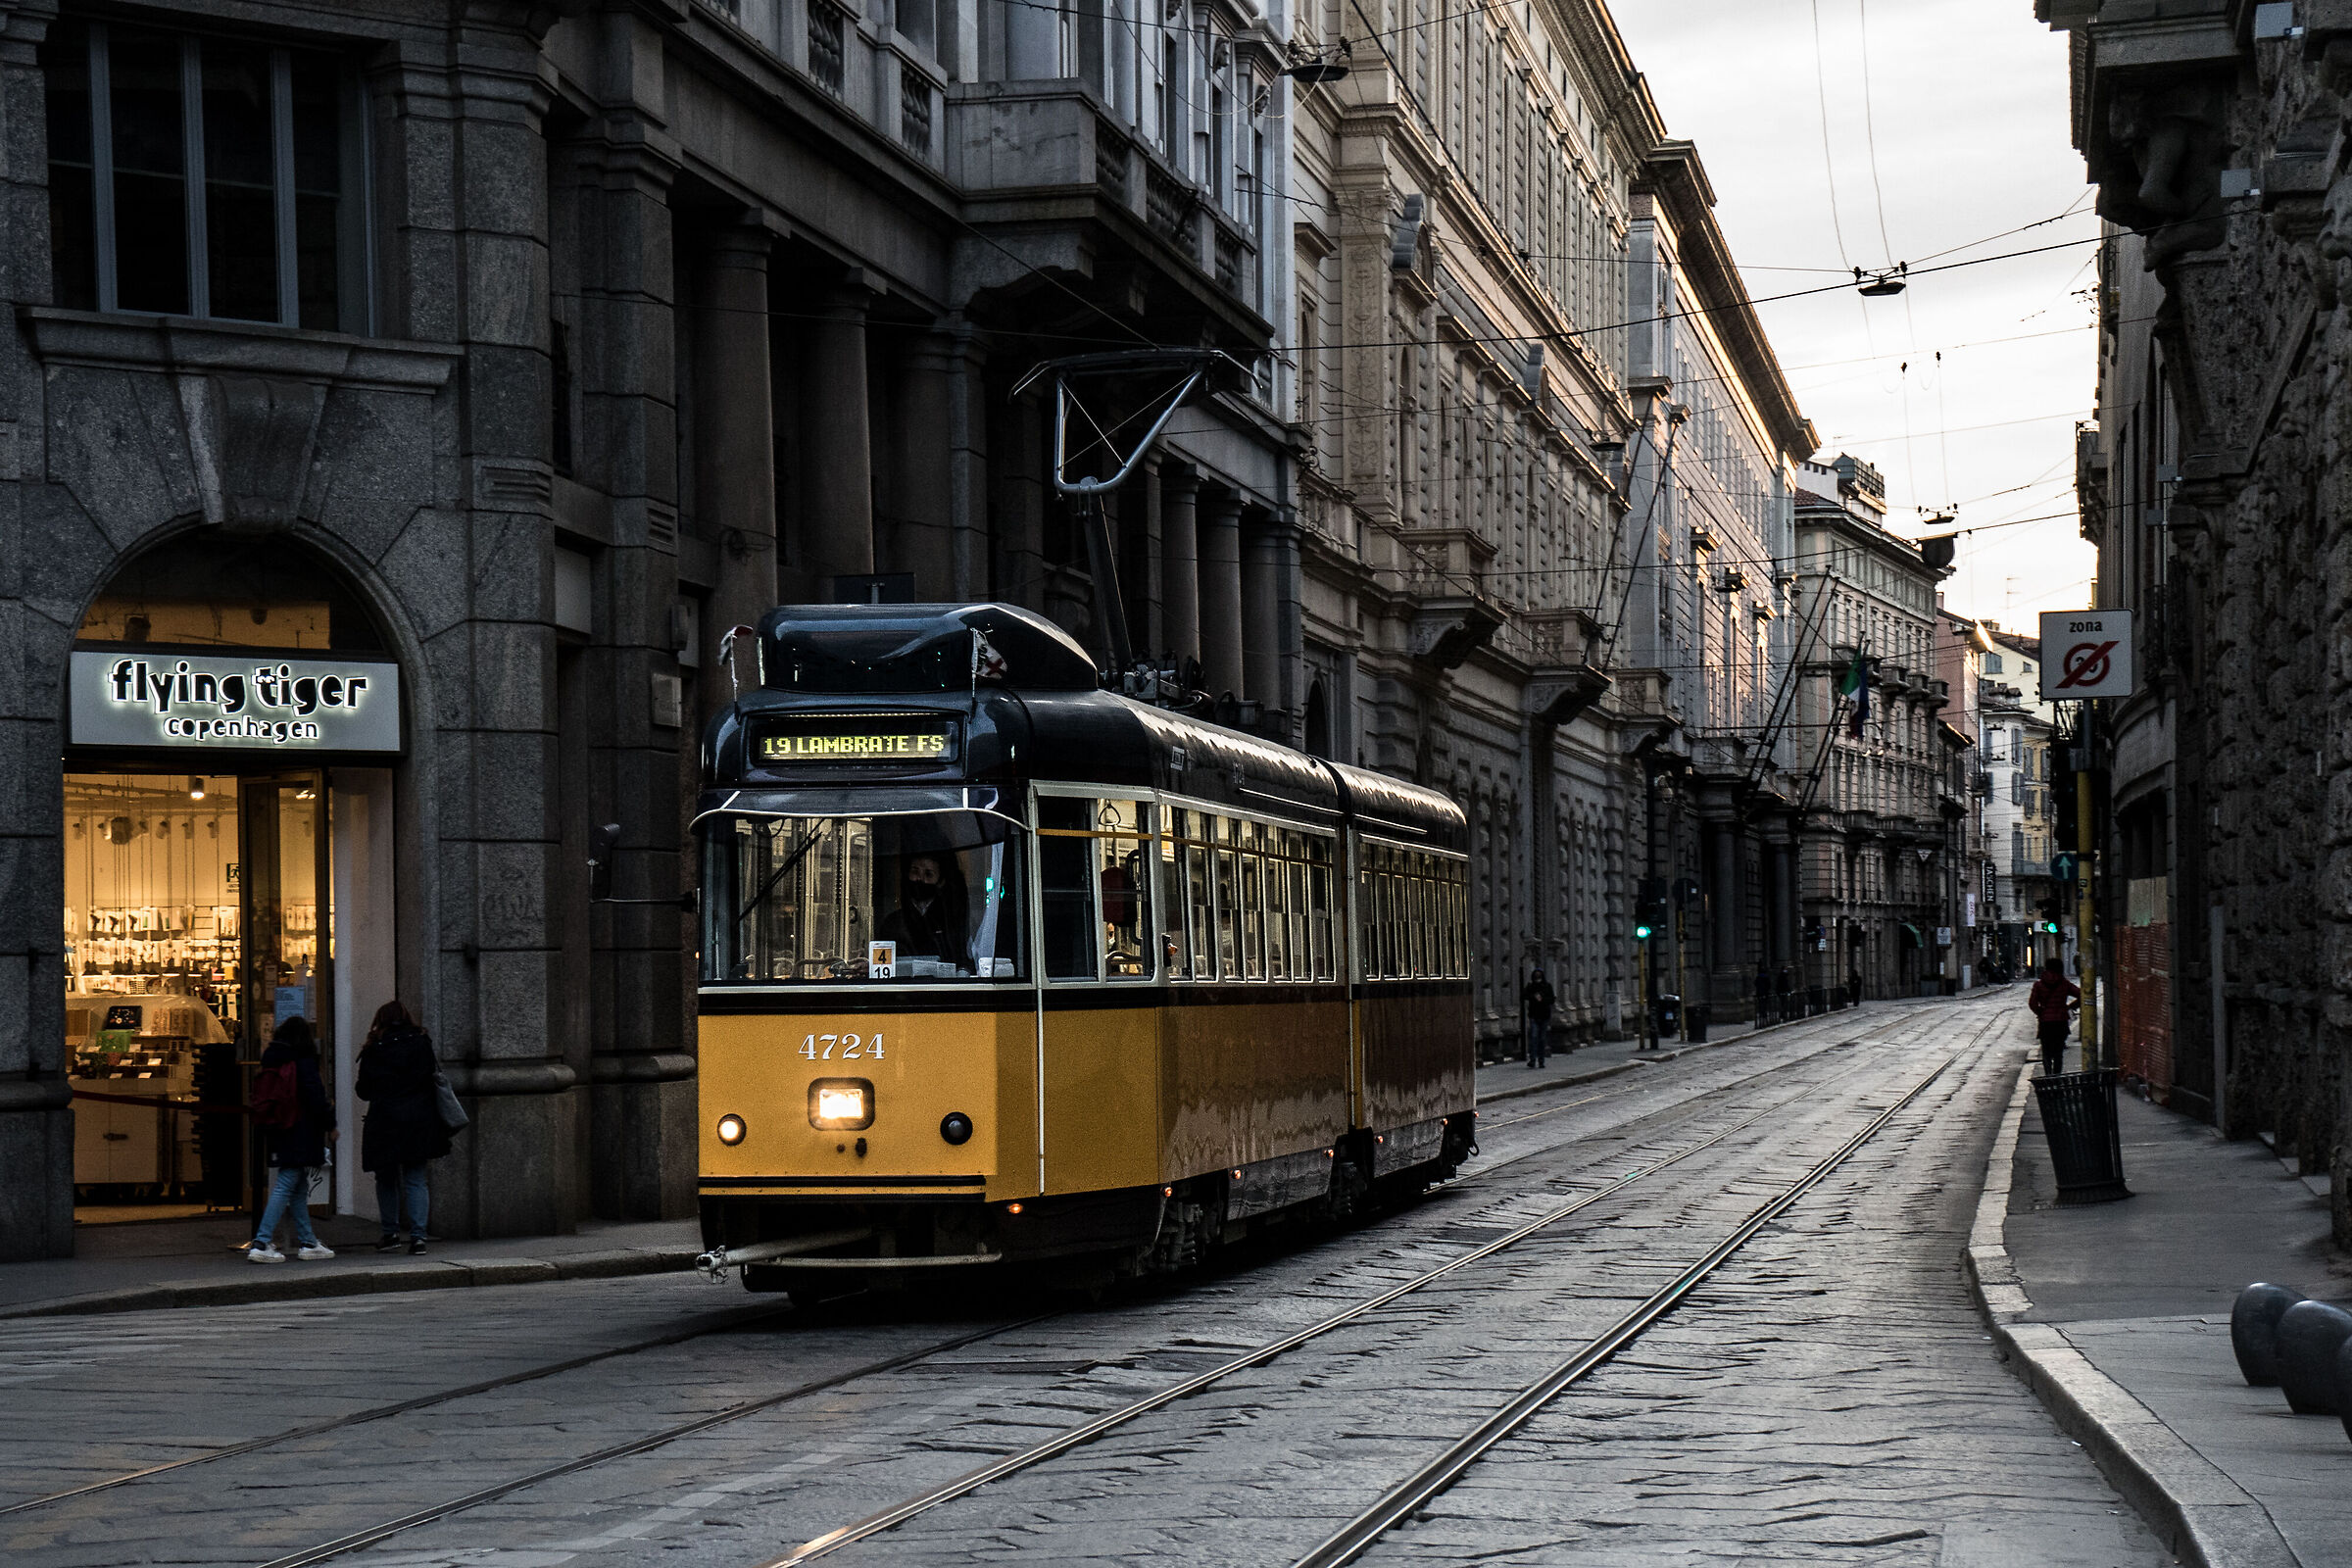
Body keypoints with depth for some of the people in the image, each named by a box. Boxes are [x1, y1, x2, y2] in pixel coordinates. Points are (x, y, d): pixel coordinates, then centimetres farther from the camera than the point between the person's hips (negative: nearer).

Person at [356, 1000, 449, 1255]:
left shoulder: (373, 1052, -3)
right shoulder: (422, 1045, 1)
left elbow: (363, 1091, 3)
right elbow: (436, 1078, 7)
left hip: (384, 1123, -2)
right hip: (419, 1122, 2)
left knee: (386, 1179, 14)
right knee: (416, 1180, 3)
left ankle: (391, 1233, 14)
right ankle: (418, 1236, -7)